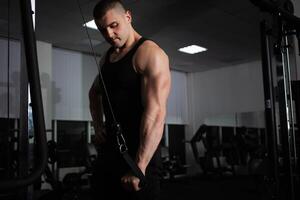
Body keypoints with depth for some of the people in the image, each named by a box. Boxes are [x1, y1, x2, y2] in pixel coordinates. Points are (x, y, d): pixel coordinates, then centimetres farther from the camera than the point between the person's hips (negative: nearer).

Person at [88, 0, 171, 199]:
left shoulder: (149, 53, -12)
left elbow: (156, 113, -22)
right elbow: (95, 92, 30)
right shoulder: (108, 57, 13)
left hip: (138, 155, -8)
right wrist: (98, 125, 13)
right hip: (109, 152, 8)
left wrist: (139, 167, -26)